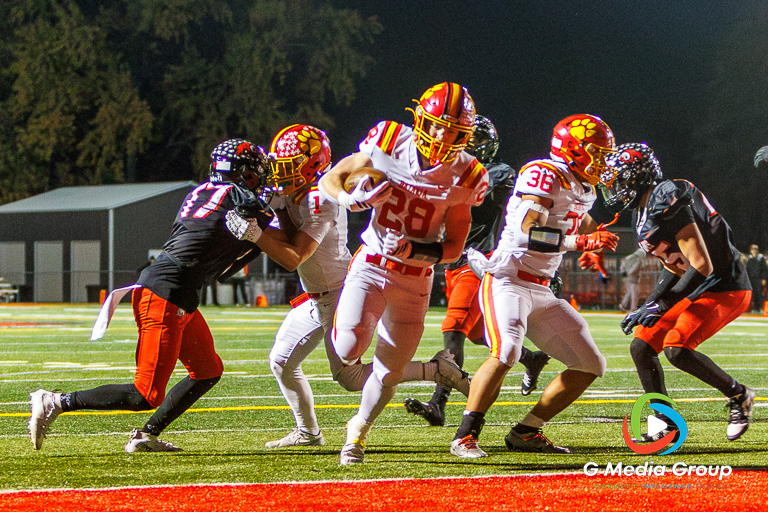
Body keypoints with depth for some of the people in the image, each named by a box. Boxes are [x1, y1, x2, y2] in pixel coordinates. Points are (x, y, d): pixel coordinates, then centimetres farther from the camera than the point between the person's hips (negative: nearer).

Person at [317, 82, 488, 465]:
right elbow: (329, 180, 1)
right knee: (349, 349, -23)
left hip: (415, 280, 1)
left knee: (388, 373, 5)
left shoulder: (462, 176, -8)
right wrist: (351, 199, -22)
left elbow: (453, 248, -4)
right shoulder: (391, 144, -10)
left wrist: (413, 249, -23)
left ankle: (358, 431, 35)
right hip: (371, 266, -1)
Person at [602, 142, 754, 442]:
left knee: (677, 349, -24)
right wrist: (646, 309, 6)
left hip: (724, 288, -10)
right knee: (641, 347, 3)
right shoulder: (646, 211, 10)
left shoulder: (668, 202, -22)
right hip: (698, 290, 10)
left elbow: (702, 266, -25)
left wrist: (660, 306, -23)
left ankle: (738, 395, -3)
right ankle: (666, 425, 8)